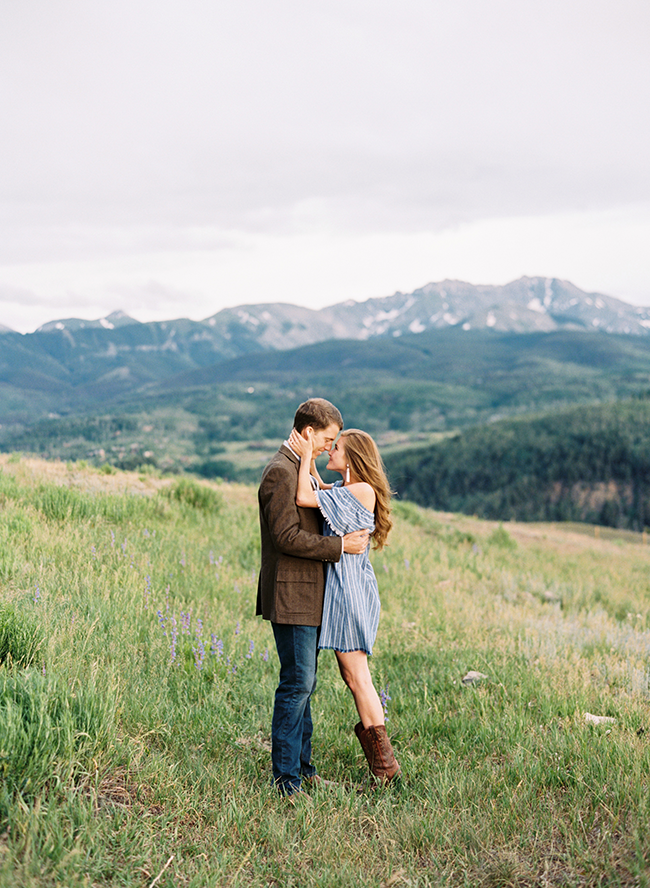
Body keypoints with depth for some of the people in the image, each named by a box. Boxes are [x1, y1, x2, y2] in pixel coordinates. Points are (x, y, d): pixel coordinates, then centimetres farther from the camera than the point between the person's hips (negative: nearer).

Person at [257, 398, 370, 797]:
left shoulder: (299, 469, 18)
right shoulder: (281, 471, -15)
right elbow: (287, 536, -22)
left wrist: (351, 534, 15)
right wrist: (341, 546, -17)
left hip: (308, 597, 10)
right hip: (291, 596, -10)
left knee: (304, 683, 14)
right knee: (297, 683, -7)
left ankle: (302, 763, 22)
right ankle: (285, 775, 0)